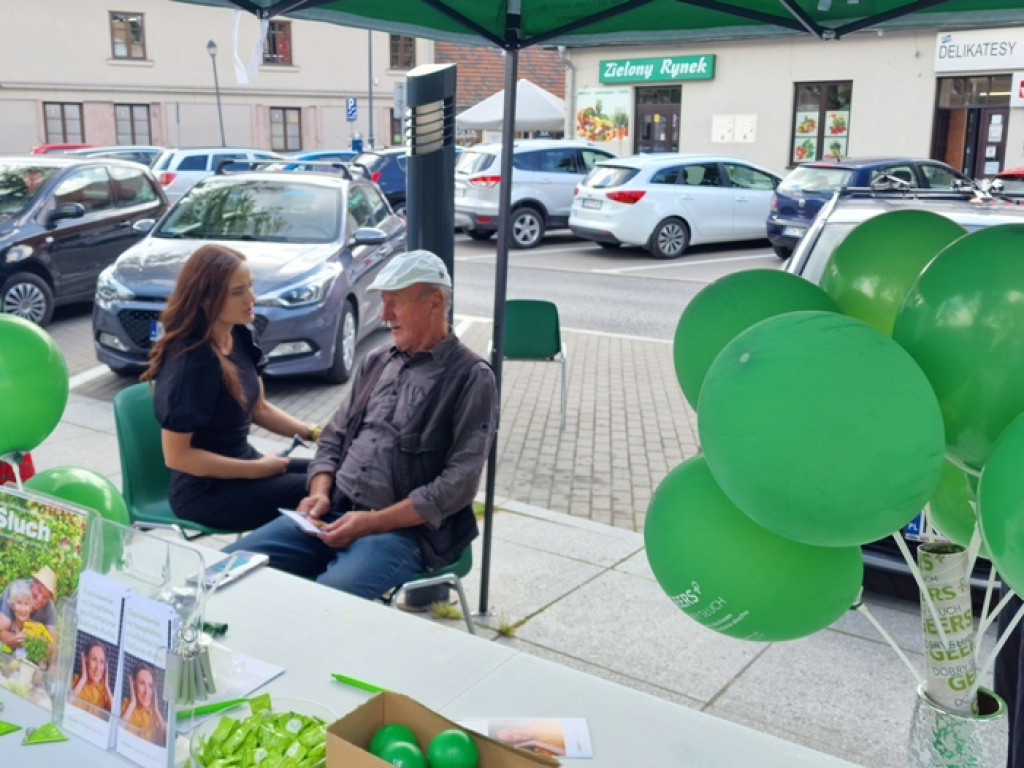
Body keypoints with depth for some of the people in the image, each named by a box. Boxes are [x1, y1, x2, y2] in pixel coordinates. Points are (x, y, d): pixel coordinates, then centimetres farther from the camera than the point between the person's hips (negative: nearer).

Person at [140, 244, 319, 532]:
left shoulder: (240, 336, -1)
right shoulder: (190, 362, -24)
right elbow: (177, 456, -22)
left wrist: (314, 432, -1)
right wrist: (256, 470, -17)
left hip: (242, 463, 8)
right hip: (205, 490, -8)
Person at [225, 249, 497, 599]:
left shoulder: (471, 377, -5)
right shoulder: (376, 362, 16)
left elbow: (458, 484, -13)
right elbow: (333, 437, 20)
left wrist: (372, 523, -16)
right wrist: (320, 492, -1)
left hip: (407, 528, -6)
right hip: (334, 513, 7)